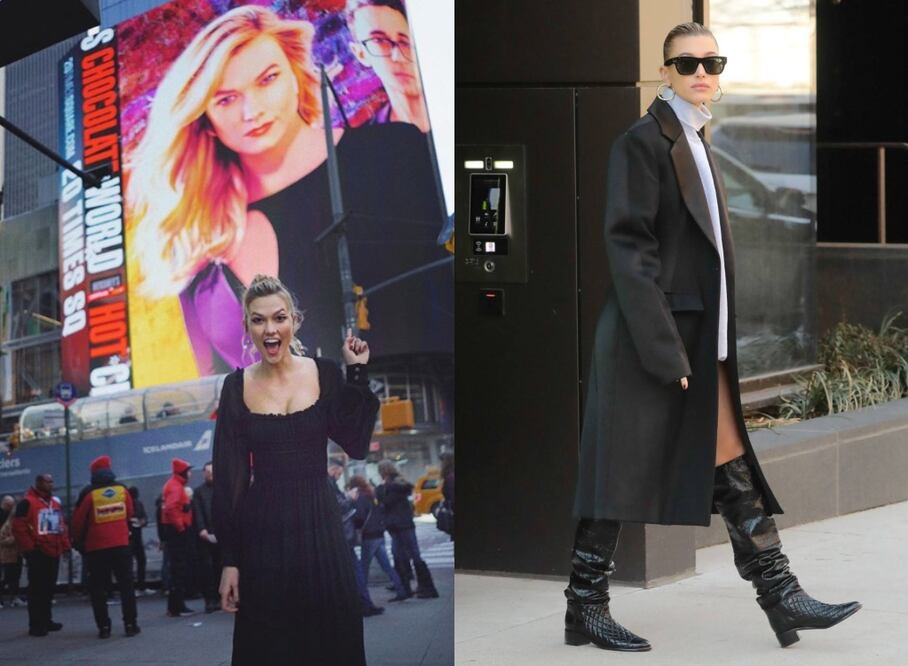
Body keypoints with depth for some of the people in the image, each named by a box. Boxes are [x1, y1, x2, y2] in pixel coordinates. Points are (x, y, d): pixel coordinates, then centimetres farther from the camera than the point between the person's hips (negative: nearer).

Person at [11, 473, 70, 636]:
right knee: (37, 589, -7)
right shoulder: (28, 503, -9)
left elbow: (62, 526, 21)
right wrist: (29, 548, -15)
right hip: (37, 554, -7)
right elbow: (19, 527, -13)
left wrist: (65, 545, 11)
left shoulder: (55, 502, 15)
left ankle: (46, 620, 22)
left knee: (49, 588, 13)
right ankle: (36, 625, -6)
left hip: (53, 553, 8)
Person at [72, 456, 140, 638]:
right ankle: (130, 624, 4)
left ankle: (103, 626, -1)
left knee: (98, 589, 4)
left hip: (96, 548, -2)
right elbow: (130, 514, 13)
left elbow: (78, 522, -4)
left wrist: (79, 541, 12)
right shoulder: (122, 489, 1)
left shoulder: (88, 493, -9)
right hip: (121, 545, 2)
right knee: (126, 585, 8)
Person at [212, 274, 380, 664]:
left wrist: (357, 374, -8)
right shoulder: (237, 387, 0)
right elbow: (227, 479, -1)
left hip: (320, 528, 0)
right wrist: (228, 559, -4)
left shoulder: (325, 374, 1)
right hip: (262, 534, 0)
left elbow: (357, 445, -7)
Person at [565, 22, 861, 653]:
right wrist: (663, 349, -21)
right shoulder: (643, 142, -10)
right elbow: (629, 247, -16)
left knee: (733, 470, 6)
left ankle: (780, 594, 6)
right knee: (622, 474, -2)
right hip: (649, 335, -8)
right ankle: (585, 611, 5)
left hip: (698, 339, 8)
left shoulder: (697, 146, 16)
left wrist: (708, 346, 15)